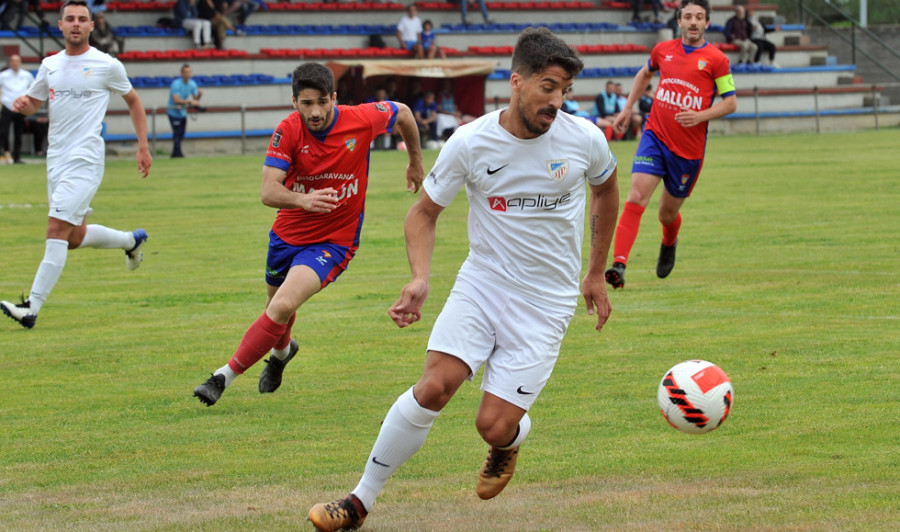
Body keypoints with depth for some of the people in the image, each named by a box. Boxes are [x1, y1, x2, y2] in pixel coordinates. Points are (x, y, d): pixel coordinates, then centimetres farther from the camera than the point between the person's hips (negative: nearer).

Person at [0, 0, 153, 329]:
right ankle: (132, 240, 41)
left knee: (57, 229, -17)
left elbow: (133, 102, 11)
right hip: (56, 159, 6)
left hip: (85, 159, -6)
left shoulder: (107, 65, -2)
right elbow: (33, 102, 21)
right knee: (75, 237, 13)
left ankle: (32, 308, -20)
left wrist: (143, 146, 7)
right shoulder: (50, 65, 11)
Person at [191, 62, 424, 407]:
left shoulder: (361, 120, -17)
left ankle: (225, 376, -15)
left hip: (333, 241, -3)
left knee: (283, 306, -25)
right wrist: (302, 200, -48)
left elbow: (402, 113, 5)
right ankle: (282, 351, 62)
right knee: (276, 305, 25)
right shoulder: (288, 131, -18)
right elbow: (268, 191, -27)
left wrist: (416, 161, 19)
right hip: (288, 234, 3)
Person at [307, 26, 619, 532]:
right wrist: (421, 280, -15)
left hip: (547, 301, 0)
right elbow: (424, 213, 2)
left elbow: (607, 189, 14)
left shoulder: (585, 139, -10)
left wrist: (597, 274, 16)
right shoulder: (470, 143, -12)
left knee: (494, 425, -10)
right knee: (434, 386, -20)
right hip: (482, 280, 0)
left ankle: (509, 442, 30)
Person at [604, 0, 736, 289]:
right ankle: (618, 264, -25)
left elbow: (730, 102, -2)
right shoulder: (663, 50, 5)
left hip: (689, 148, -1)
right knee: (636, 198, -18)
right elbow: (645, 74, 27)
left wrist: (700, 116, -18)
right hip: (655, 137, 1)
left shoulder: (716, 59, -5)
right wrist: (628, 108, 22)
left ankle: (669, 245, 48)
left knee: (668, 214, 12)